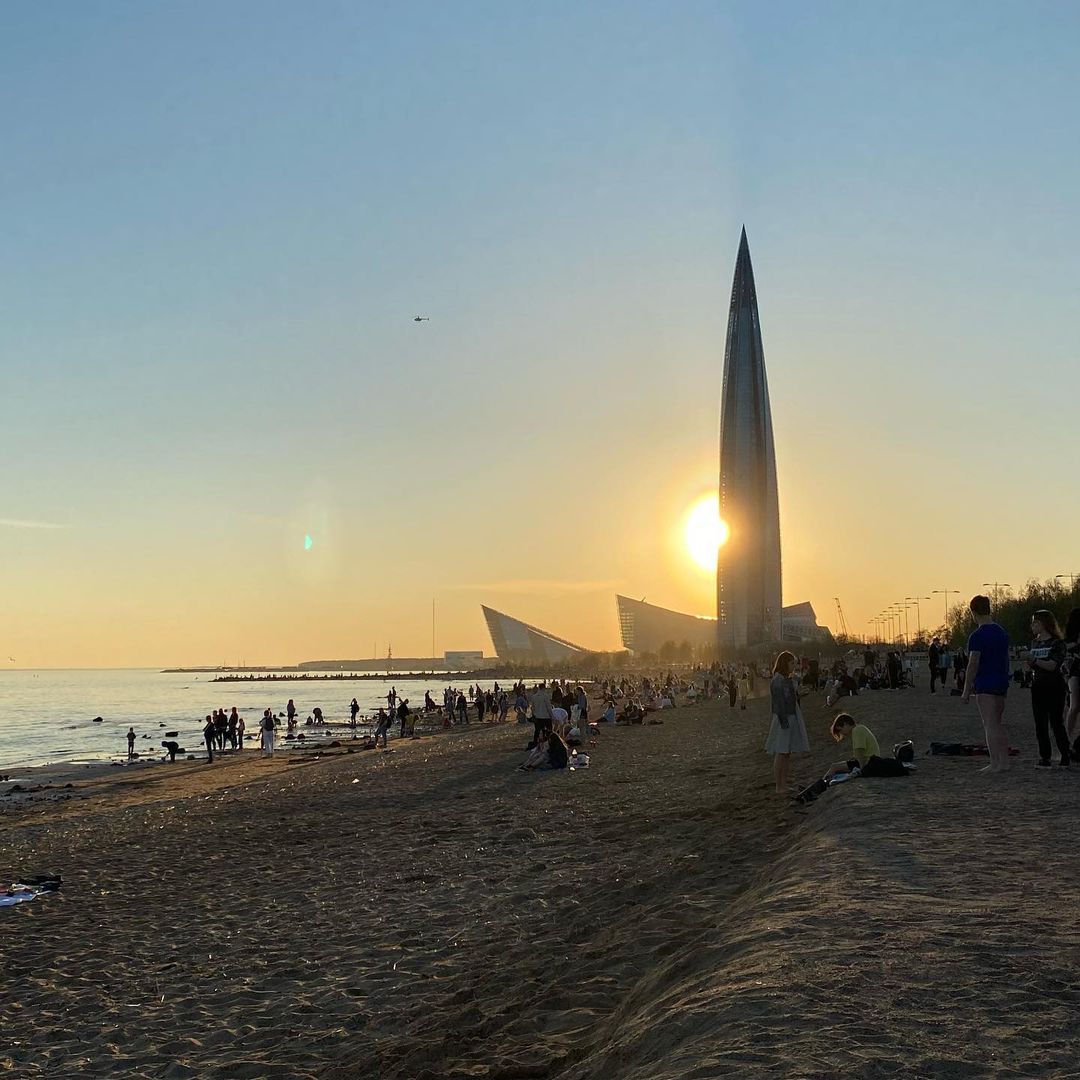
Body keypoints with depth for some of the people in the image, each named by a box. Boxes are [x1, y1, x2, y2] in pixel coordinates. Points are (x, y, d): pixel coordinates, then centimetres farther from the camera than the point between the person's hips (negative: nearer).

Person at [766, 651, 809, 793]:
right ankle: (779, 787, -2)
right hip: (783, 720, -10)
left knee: (787, 754, 11)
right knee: (780, 754, -5)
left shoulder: (787, 680, 14)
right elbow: (778, 703, -19)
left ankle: (784, 785, 16)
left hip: (792, 719, 10)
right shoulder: (777, 681, -15)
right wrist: (784, 722, -21)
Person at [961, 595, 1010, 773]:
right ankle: (1004, 761, 15)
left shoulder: (977, 636, -14)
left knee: (990, 725, -7)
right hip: (1002, 683, 8)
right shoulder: (1002, 632, 11)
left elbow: (973, 665, -16)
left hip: (985, 684, -8)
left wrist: (966, 691, -12)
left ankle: (995, 764, -8)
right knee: (999, 724, 14)